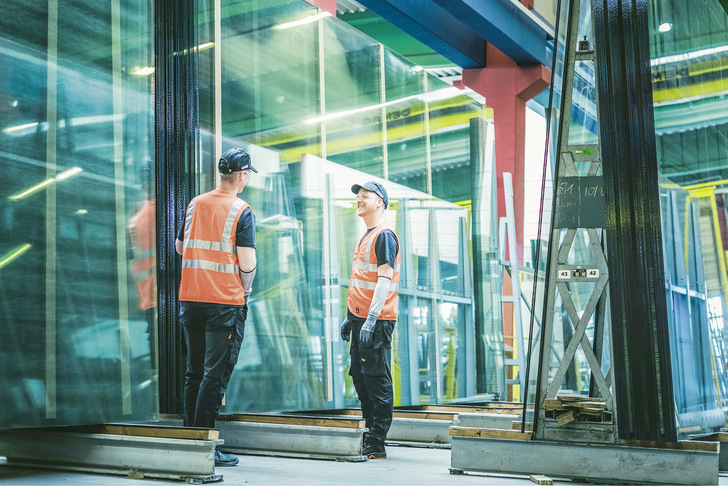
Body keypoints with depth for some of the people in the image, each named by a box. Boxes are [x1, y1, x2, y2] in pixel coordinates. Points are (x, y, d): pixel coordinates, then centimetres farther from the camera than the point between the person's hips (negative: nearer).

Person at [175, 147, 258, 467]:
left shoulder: (195, 204, 10)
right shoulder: (241, 211, -8)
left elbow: (180, 247, 20)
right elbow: (247, 263, -13)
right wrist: (246, 289, 5)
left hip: (190, 299, 6)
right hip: (226, 302, -6)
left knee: (194, 373, 14)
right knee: (215, 375, -2)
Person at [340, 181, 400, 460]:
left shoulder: (384, 235, -10)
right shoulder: (366, 236, 19)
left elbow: (385, 280, -18)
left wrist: (371, 319, -23)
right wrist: (350, 317, 21)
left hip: (376, 321, -10)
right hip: (360, 318, 10)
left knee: (377, 381, -6)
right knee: (360, 378, 13)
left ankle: (377, 446, -2)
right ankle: (369, 438, 23)